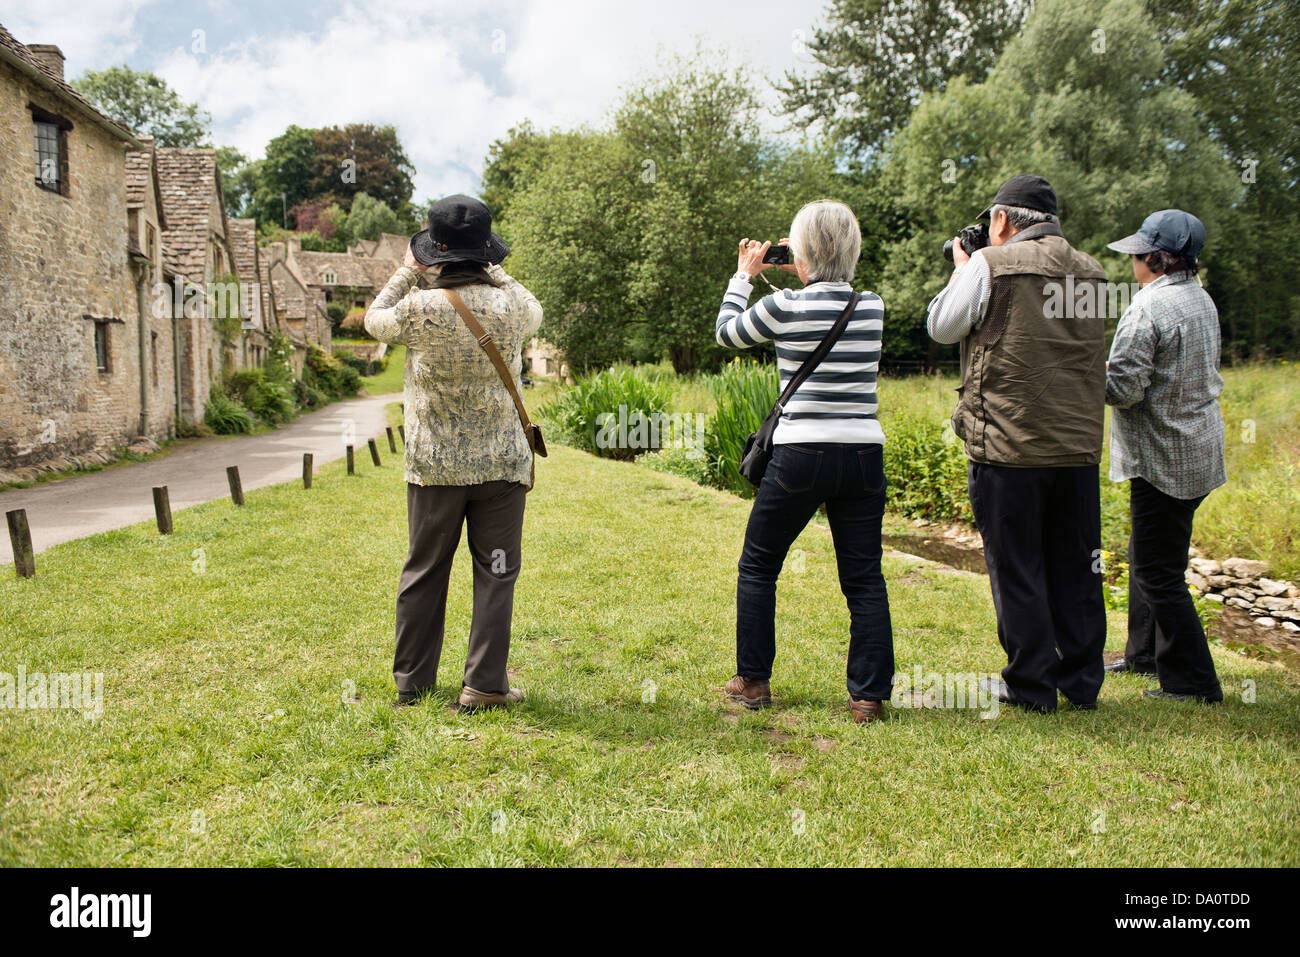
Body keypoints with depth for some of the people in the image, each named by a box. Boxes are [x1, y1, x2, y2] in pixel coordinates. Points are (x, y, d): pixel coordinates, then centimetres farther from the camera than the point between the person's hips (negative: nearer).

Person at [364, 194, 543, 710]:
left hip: (434, 465, 0)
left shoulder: (418, 308, -12)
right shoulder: (512, 306, -9)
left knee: (424, 572, 13)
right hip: (502, 464, 0)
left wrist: (409, 270, 18)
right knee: (495, 573, 8)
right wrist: (493, 270, 21)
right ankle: (485, 684, 10)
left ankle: (412, 680, 24)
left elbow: (374, 320, 11)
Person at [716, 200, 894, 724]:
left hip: (801, 456, -3)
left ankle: (752, 680, 21)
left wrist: (745, 275, 23)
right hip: (863, 454, 3)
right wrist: (810, 282, 24)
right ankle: (868, 695, 10)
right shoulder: (872, 306, 4)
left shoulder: (784, 306, -7)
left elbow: (727, 332, 12)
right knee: (864, 578, 9)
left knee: (758, 566, 15)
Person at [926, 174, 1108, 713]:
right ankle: (1082, 682, 23)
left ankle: (1031, 687, 12)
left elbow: (942, 327, 3)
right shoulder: (1091, 273, 9)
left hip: (1009, 446, -5)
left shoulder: (990, 266, -7)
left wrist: (961, 266, 18)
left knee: (1016, 569, 5)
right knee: (1076, 567, 13)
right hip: (1080, 446, 5)